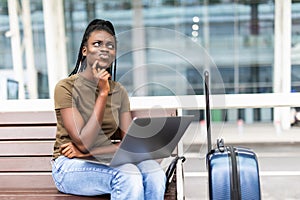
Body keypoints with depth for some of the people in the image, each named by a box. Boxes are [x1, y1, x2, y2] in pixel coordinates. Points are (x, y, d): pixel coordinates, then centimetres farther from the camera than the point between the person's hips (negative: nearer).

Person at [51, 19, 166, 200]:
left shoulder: (119, 91, 5)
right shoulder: (66, 88, -10)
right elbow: (84, 143, -18)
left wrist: (85, 152, -14)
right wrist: (102, 93, -20)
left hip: (104, 161, 4)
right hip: (71, 166, -4)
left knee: (154, 172, -25)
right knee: (128, 175, -32)